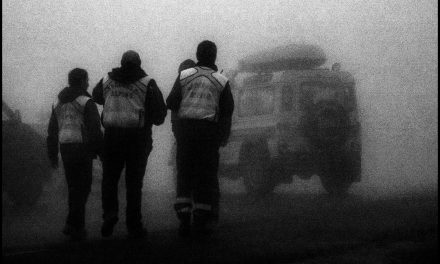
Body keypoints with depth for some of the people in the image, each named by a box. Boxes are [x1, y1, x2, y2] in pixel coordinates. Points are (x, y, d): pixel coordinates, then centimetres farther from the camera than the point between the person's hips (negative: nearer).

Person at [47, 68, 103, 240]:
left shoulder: (59, 103, 14)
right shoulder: (86, 102, -8)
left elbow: (52, 131, 16)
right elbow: (95, 130, -14)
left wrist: (53, 155, 20)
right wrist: (100, 151, -6)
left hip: (65, 149, 7)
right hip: (82, 149, -7)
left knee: (73, 187, 15)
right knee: (82, 187, -1)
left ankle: (77, 226, 17)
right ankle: (73, 225, -9)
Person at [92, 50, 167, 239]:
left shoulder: (106, 81, 5)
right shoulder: (147, 83, -3)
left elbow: (96, 96, 24)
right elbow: (160, 110, -6)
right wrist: (154, 119, 15)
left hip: (112, 136, 2)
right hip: (138, 137, -2)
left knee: (109, 178, 14)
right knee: (134, 181, 4)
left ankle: (109, 213, -5)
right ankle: (133, 226, 5)